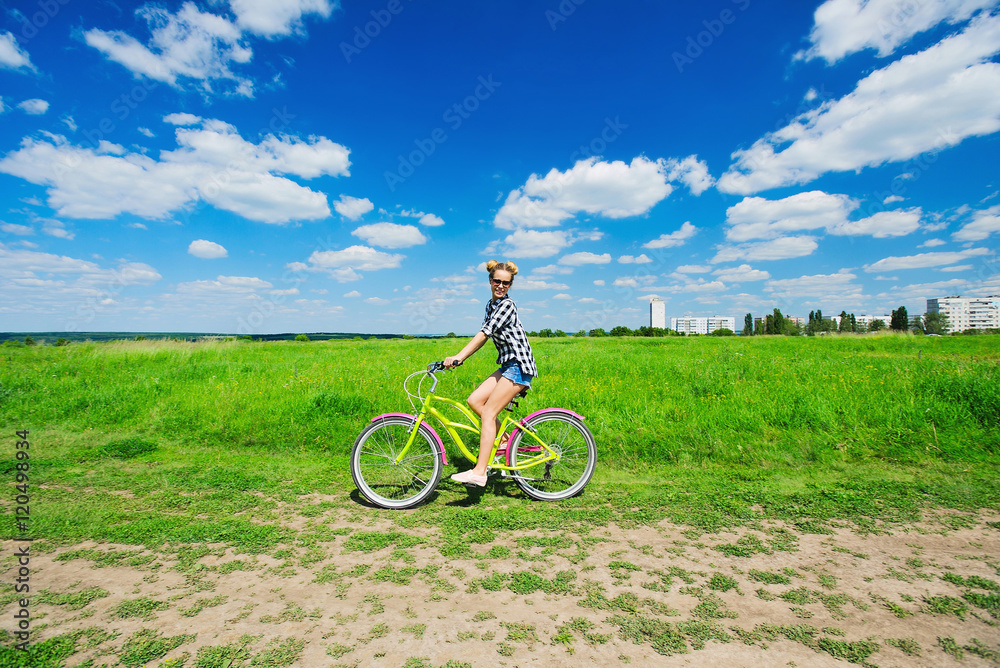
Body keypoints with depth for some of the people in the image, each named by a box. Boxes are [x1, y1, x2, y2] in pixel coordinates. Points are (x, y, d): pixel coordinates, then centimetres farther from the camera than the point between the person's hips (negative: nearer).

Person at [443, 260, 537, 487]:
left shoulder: (507, 305, -13)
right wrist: (459, 358, 8)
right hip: (507, 366, 9)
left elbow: (484, 334, -23)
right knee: (474, 400, -1)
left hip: (519, 366, -8)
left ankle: (479, 472, -9)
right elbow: (483, 337, 16)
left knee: (488, 413, -12)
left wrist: (459, 357, -28)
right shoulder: (491, 304, 15)